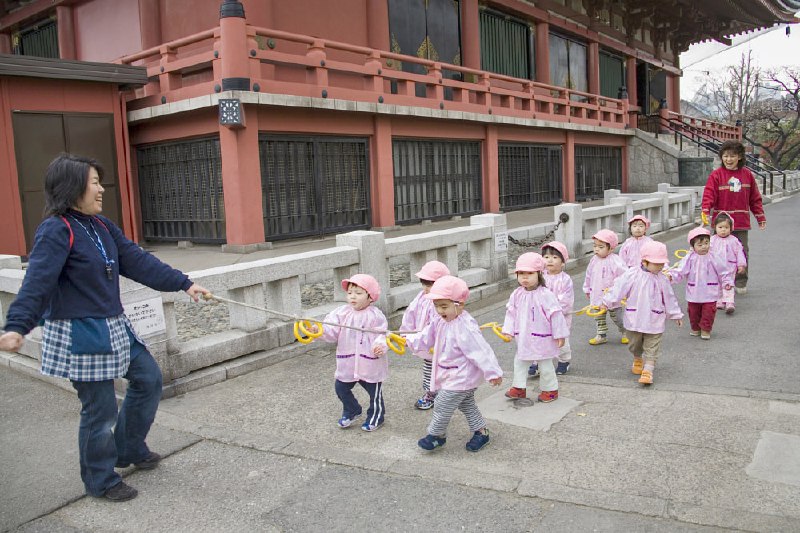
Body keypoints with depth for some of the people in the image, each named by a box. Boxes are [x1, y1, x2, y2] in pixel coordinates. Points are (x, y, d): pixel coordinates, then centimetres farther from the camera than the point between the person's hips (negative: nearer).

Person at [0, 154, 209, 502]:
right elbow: (37, 282, -27)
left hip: (114, 327, 9)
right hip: (80, 334, -9)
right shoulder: (56, 231, -16)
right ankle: (100, 480, 24)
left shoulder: (102, 226, 8)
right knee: (100, 410, 2)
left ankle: (129, 449, 36)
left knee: (148, 378, 17)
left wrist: (183, 283, 7)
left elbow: (137, 261, 9)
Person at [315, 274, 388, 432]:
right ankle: (351, 412, 39)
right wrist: (320, 330, -30)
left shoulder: (375, 316, -14)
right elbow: (332, 331, -11)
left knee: (374, 391, 12)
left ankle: (376, 416, 36)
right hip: (347, 362, 4)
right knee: (341, 388, 13)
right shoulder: (342, 313, -4)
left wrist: (380, 345, -36)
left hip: (370, 363, -4)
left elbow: (381, 335, -15)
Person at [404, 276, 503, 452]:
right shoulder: (441, 322, 0)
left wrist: (492, 372, -26)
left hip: (461, 377, -10)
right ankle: (481, 431, 38)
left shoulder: (465, 327, -29)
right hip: (451, 375, 10)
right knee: (466, 404, 22)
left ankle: (436, 435, 20)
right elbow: (426, 336, 13)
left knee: (442, 405, 0)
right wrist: (409, 340, 6)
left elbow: (480, 350, -28)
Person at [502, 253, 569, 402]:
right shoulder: (517, 294, -3)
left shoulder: (546, 295, -19)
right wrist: (508, 331, 2)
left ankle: (550, 389, 26)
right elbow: (511, 313, 6)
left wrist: (560, 335, -11)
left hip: (542, 338, -5)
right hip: (523, 338, 5)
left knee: (545, 365, 9)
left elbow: (555, 315, -14)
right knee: (519, 362, 14)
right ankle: (519, 388, 28)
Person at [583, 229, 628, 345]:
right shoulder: (594, 260, 1)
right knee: (599, 316, 14)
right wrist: (587, 289, 19)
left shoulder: (615, 261, -20)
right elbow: (589, 275, 13)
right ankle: (601, 335, 26)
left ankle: (625, 332, 30)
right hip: (597, 295, 6)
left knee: (615, 315, 8)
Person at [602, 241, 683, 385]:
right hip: (635, 318, 0)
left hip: (654, 321, 0)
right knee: (635, 344, 19)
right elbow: (619, 288, -10)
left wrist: (676, 314, 13)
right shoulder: (632, 275, -11)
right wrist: (607, 302, -13)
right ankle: (638, 360, 44)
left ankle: (648, 370, 3)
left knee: (652, 347, 0)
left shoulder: (662, 279, -3)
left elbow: (669, 298, 6)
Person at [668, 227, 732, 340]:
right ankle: (695, 328, 32)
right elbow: (680, 270, -10)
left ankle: (705, 329, 19)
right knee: (693, 312, 13)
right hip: (693, 293, 1)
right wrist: (672, 275, -26)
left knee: (708, 312, 2)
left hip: (709, 294, -1)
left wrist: (727, 282, -5)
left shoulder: (713, 258, -5)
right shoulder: (689, 258, -6)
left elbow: (723, 271, 3)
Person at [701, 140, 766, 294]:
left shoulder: (747, 174, 7)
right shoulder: (716, 175, -4)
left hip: (742, 223, 3)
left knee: (742, 252, 8)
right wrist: (705, 212, -30)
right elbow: (709, 195, -13)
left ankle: (740, 283, 19)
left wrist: (761, 217, 14)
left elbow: (755, 198, 13)